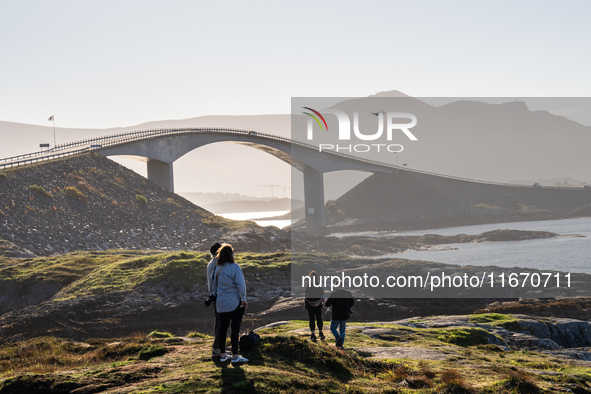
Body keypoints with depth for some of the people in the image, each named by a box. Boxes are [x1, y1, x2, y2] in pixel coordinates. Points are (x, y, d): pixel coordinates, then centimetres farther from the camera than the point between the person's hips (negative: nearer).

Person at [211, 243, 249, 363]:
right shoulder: (234, 267, -14)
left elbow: (214, 286, 15)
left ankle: (223, 355, 17)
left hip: (221, 303, 6)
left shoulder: (217, 269, 7)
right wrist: (243, 300, -9)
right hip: (235, 303, -6)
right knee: (235, 328, -1)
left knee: (222, 327, 11)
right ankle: (235, 356, 1)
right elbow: (241, 285, -16)